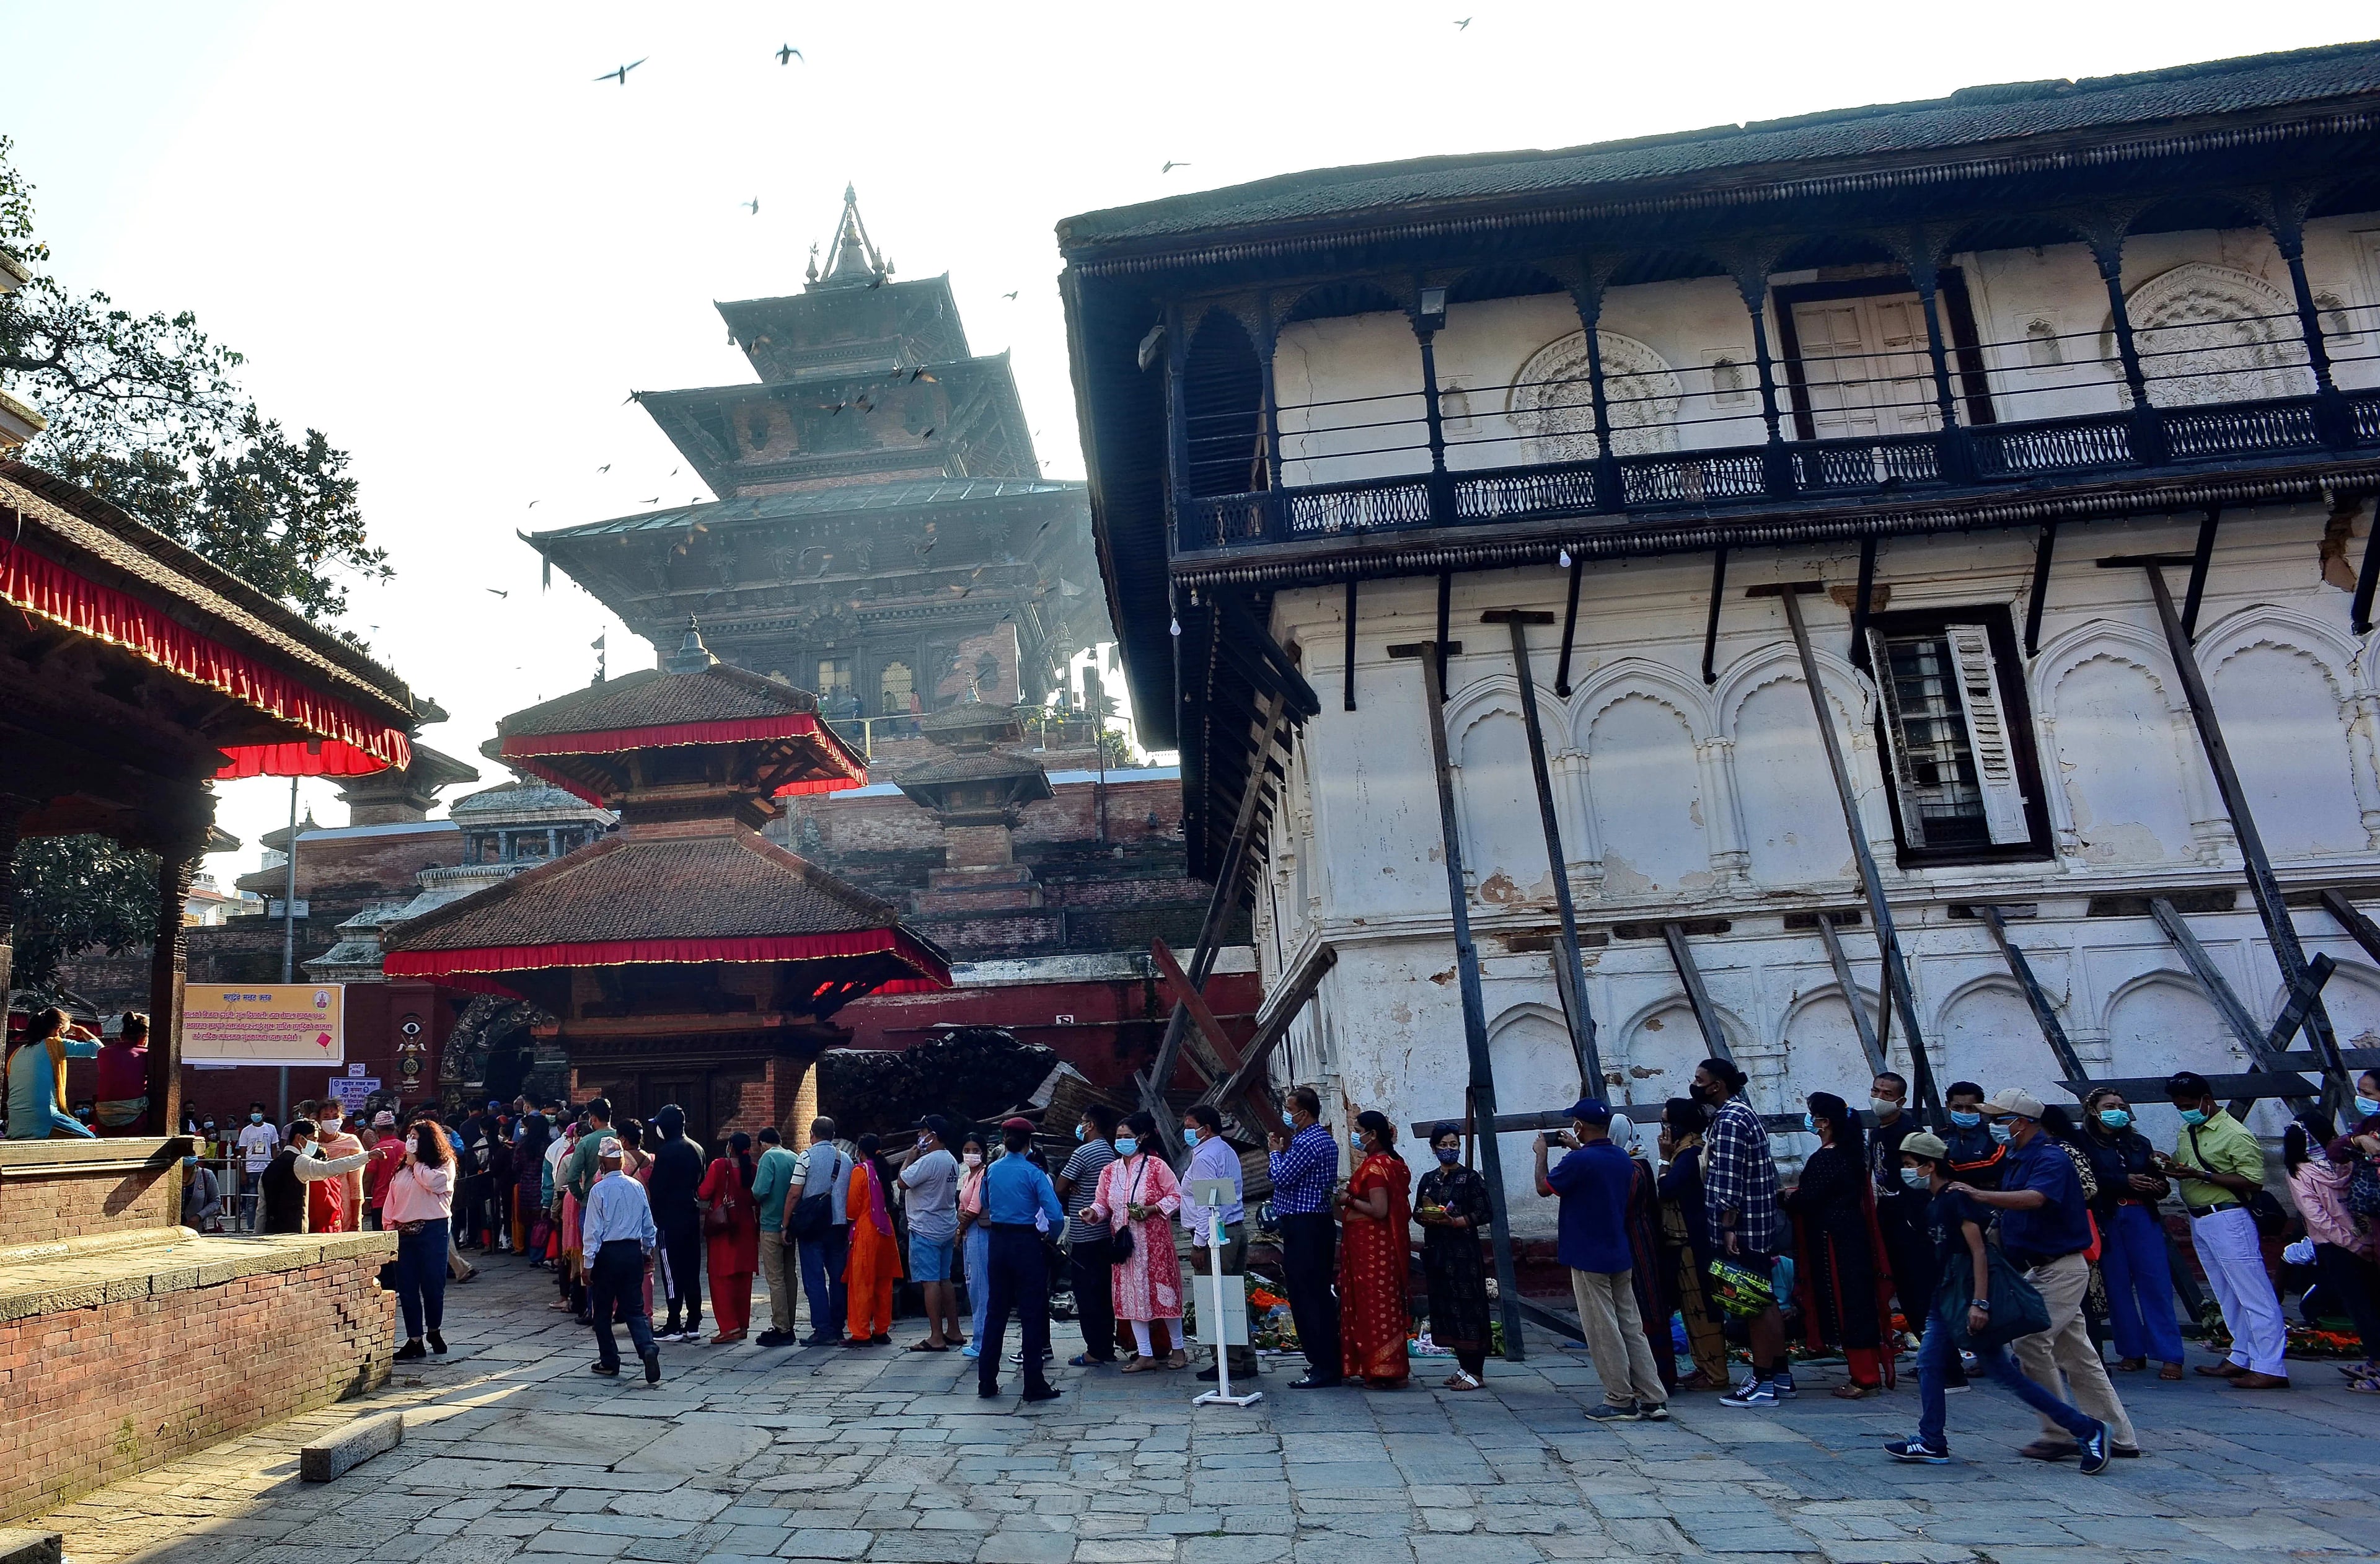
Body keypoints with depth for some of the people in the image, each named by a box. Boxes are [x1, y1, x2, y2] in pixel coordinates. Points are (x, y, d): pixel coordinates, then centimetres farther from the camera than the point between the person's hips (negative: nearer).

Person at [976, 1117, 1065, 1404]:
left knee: (996, 1310, 13)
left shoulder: (991, 1171, 2)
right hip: (1027, 1244, -5)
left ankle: (987, 1382, 17)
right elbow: (1056, 1215, -17)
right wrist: (1047, 1231, 1)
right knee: (1032, 1313, 2)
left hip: (998, 1242, 5)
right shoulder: (1033, 1173, -12)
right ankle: (1034, 1385, 6)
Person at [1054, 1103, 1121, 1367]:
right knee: (1104, 1291, 13)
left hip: (1083, 1236, -8)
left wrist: (1071, 1192, 6)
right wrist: (1077, 1191, 1)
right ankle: (1107, 1347, 18)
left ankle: (1095, 1351, 1)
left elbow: (1060, 1189, -15)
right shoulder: (1111, 1153, 12)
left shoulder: (1083, 1152, -15)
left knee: (1086, 1293, -2)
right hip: (1104, 1233, 8)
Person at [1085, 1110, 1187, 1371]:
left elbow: (1176, 1196, -6)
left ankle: (1177, 1348, 17)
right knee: (1132, 1296, 5)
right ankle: (1146, 1354, 13)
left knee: (1163, 1291, 1)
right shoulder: (1109, 1171, 7)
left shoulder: (1156, 1166, -6)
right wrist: (1093, 1212, -14)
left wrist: (1151, 1209, -18)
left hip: (1155, 1242, -5)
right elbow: (1102, 1204, 8)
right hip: (1125, 1243, 5)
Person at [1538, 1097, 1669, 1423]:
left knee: (1604, 1332, 0)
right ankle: (1653, 1400, 12)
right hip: (1620, 1257, 7)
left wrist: (1542, 1153, 9)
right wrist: (1578, 1150, 24)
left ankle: (1620, 1402, 5)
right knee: (1632, 1328, 10)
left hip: (1589, 1259, -7)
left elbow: (1544, 1188, -5)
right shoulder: (1624, 1159, 5)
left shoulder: (1579, 1161, -18)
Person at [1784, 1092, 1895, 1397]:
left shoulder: (1823, 1160, -19)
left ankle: (1864, 1378, 4)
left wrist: (1787, 1198, 3)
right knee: (1861, 1302, 14)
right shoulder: (1851, 1153, 10)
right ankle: (1872, 1372, 21)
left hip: (1834, 1242, -9)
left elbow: (1805, 1201, -17)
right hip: (1855, 1236, 9)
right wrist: (1801, 1192, 13)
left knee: (1845, 1306, -1)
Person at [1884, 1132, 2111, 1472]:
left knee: (2003, 1372, -5)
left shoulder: (1957, 1198, -16)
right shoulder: (1933, 1204, 13)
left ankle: (2086, 1429, 4)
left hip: (1968, 1300, -10)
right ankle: (1932, 1443, 12)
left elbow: (1978, 1251, -22)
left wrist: (1980, 1303, -27)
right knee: (1929, 1363, 7)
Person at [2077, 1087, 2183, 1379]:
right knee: (2118, 1286, 2)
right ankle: (2131, 1352, 11)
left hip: (2143, 1218, 3)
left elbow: (2159, 1183, 14)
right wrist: (2126, 1181, -17)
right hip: (2106, 1221, -3)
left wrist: (2159, 1185, -9)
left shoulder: (2140, 1143, 18)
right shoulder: (2082, 1142, 3)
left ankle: (2170, 1356, -2)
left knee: (2156, 1284, -4)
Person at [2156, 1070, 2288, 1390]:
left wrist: (2201, 1175, -23)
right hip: (2198, 1221, 9)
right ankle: (2242, 1357, 21)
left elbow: (2254, 1183, -18)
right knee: (2228, 1296, 14)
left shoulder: (2236, 1135, -13)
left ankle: (2270, 1368, -3)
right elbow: (2184, 1166, 22)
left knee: (2254, 1294, -5)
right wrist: (2172, 1167, -2)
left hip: (2228, 1219, -9)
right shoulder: (2186, 1132, 13)